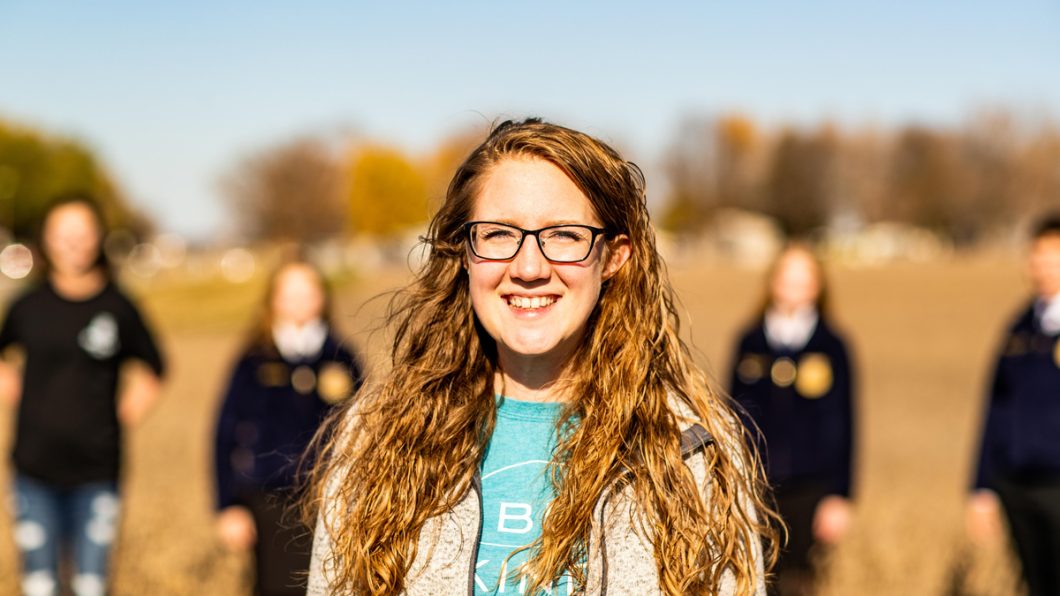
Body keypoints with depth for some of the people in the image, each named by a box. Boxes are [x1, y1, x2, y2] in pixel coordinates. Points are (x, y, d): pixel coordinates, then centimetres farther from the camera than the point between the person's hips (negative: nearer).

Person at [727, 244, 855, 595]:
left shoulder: (830, 346, 1)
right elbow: (735, 417, 10)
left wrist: (839, 497, -3)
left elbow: (841, 425, 2)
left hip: (809, 489, -2)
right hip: (757, 487, 2)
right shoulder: (751, 343, 6)